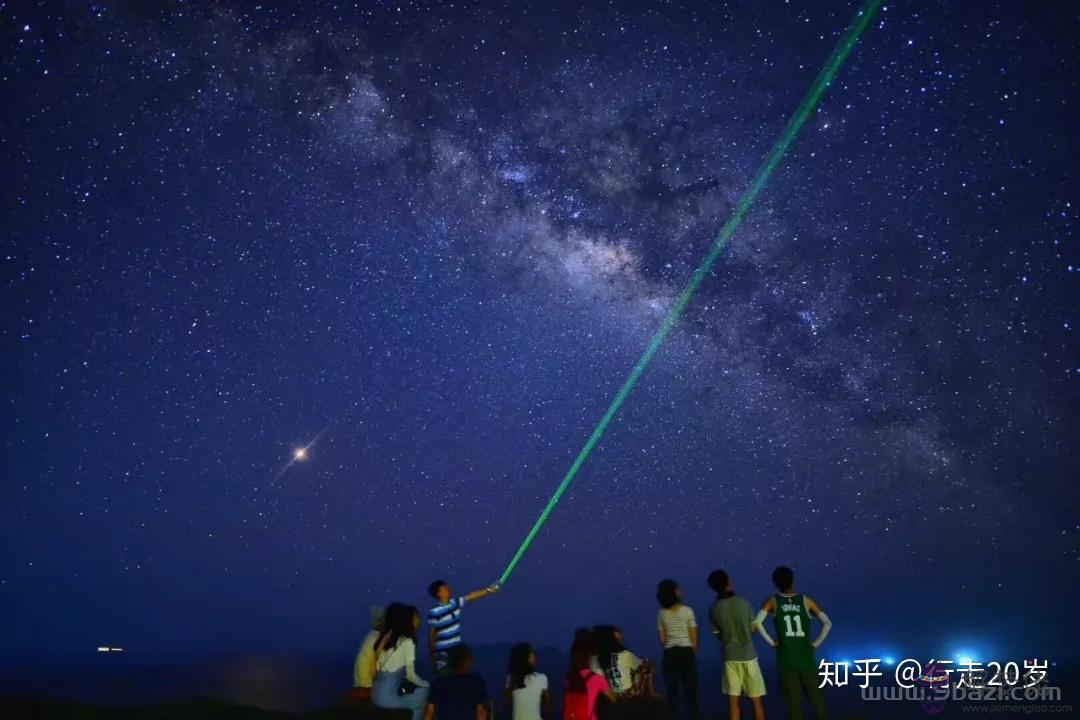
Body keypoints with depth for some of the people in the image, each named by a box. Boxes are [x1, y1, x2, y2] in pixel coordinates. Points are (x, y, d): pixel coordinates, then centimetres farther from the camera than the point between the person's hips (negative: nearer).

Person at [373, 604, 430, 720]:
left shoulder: (386, 636, 8)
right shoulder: (407, 642, -13)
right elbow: (411, 675, -10)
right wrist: (426, 684, 10)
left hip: (376, 693, 7)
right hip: (387, 696, -7)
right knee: (425, 691, 11)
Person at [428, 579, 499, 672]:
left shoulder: (455, 603, -1)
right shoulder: (434, 612, -20)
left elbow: (471, 596, 1)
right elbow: (432, 634, -14)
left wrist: (489, 590, -6)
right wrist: (432, 654, -11)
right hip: (442, 653, -7)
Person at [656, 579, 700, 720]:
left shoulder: (662, 614, 1)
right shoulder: (687, 611, -6)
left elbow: (662, 639, 4)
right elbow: (694, 638, -2)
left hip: (669, 654, 2)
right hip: (686, 653, -2)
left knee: (672, 693, 9)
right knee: (690, 692, 6)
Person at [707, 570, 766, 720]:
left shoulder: (714, 610, -5)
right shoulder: (743, 602, -8)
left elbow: (718, 635, 4)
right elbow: (753, 628, 1)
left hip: (730, 657, 1)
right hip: (748, 655, -1)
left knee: (733, 701, 5)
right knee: (756, 700, 9)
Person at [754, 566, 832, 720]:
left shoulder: (772, 602, -3)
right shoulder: (806, 600, -1)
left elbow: (757, 622, -17)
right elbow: (827, 623, -6)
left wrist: (771, 642, -7)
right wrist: (816, 643, 1)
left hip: (786, 660, -1)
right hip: (806, 658, 1)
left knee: (793, 701, 5)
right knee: (816, 698, 12)